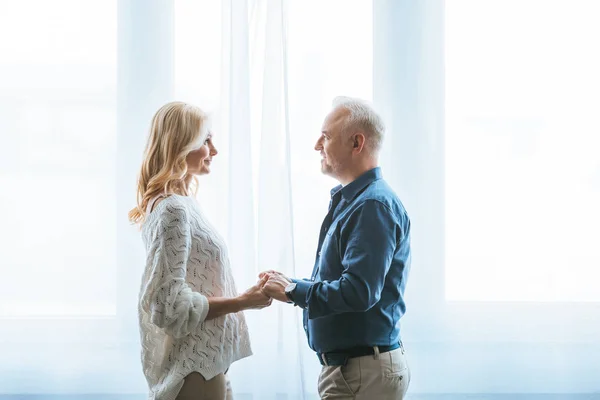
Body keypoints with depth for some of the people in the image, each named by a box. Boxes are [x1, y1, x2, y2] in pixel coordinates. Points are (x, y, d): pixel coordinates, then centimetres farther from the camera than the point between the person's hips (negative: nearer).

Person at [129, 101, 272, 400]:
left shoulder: (179, 204, 13)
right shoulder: (173, 209, -16)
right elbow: (170, 304, -21)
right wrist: (242, 302, -15)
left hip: (202, 361, 9)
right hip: (194, 367, -9)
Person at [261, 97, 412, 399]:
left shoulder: (373, 206, -18)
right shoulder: (347, 200, 15)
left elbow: (359, 291, -28)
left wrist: (293, 290, -19)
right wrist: (292, 286, 6)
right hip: (346, 365, 10)